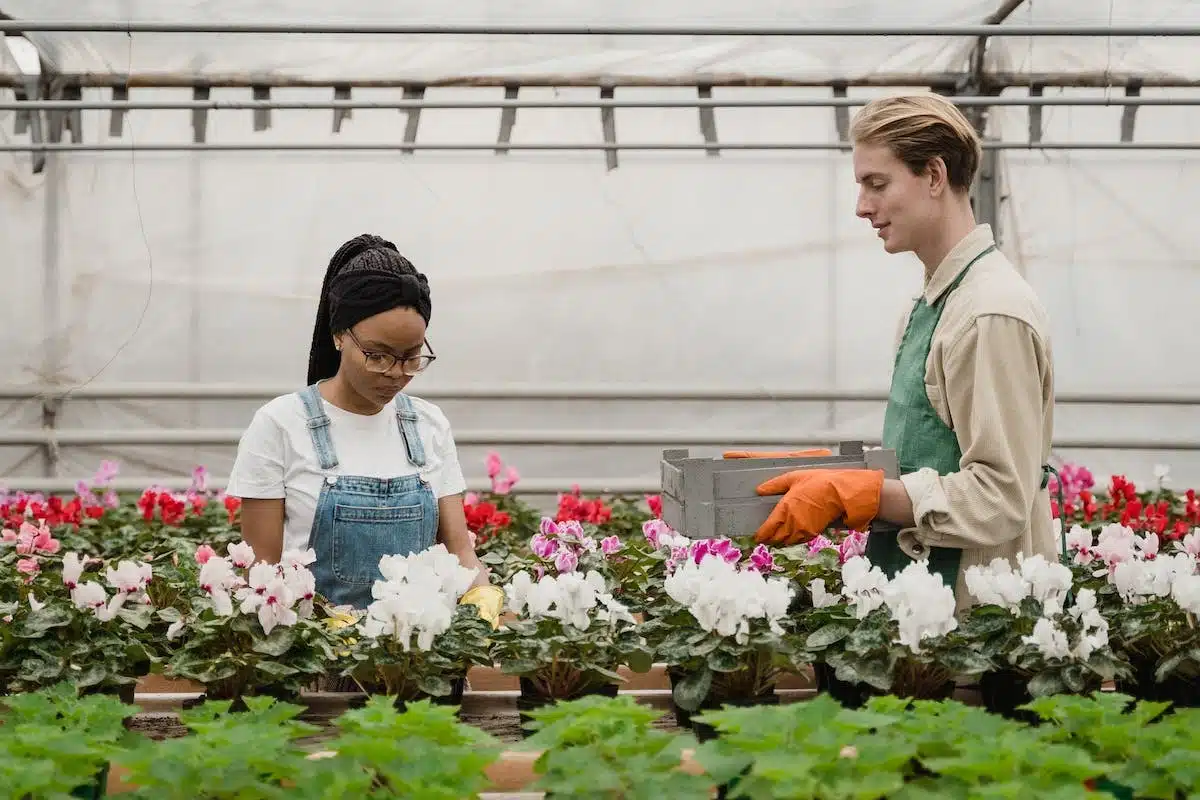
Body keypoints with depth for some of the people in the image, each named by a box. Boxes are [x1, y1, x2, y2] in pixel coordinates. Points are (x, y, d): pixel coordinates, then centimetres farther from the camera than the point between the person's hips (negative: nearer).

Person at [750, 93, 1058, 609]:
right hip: (915, 595, 8)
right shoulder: (928, 306, 11)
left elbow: (1000, 497, -21)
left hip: (974, 606, -8)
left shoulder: (994, 313, -17)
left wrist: (849, 495, -22)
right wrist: (827, 477, 8)